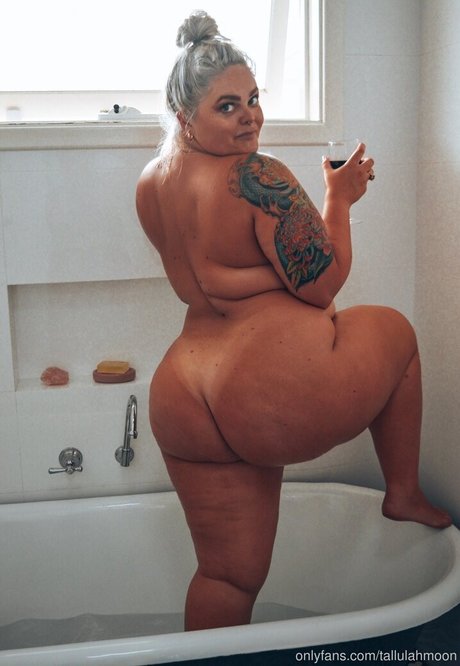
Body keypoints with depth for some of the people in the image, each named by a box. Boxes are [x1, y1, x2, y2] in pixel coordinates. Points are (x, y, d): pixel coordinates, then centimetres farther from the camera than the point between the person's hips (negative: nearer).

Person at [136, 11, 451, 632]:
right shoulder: (259, 177, -15)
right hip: (277, 393, -7)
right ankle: (404, 493, 32)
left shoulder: (151, 183, 9)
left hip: (184, 404, 7)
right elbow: (321, 286, -13)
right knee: (395, 330, 22)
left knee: (228, 573, 20)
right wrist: (339, 200, 2)